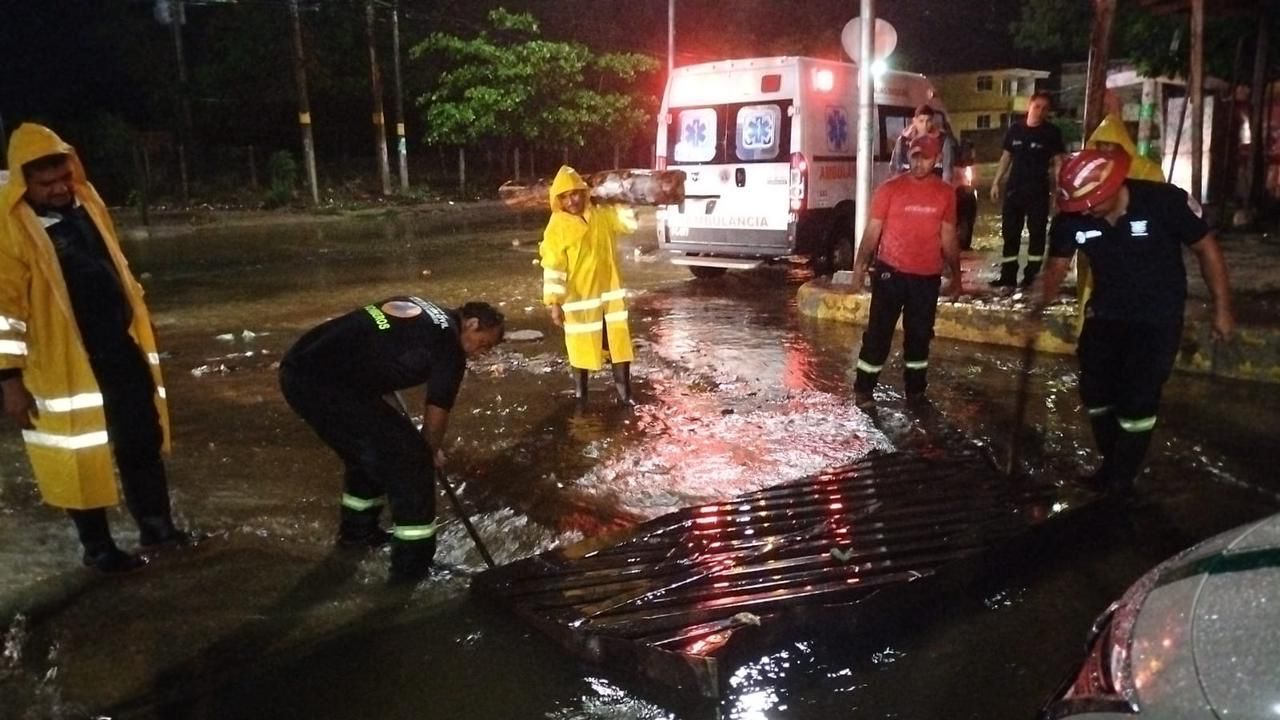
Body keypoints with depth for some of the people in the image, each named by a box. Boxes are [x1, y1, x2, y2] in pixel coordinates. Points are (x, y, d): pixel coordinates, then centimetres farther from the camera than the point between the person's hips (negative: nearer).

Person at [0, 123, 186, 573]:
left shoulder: (86, 202, 5)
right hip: (65, 361, -7)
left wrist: (137, 322, 20)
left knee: (143, 439, 14)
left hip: (120, 346, 7)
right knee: (79, 456, 6)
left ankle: (155, 526, 28)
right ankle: (98, 548, 22)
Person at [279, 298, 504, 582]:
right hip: (326, 384, -9)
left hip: (298, 368, 9)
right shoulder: (449, 347, -3)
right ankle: (413, 564, 8)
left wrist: (391, 409, 25)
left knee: (367, 449, 28)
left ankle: (356, 529, 46)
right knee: (409, 458, 0)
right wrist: (433, 452, 24)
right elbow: (437, 412, 4)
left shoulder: (416, 309, 20)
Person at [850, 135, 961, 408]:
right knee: (879, 332, 0)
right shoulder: (890, 189, -5)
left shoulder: (945, 193, 4)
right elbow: (872, 232, -3)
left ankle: (916, 388, 26)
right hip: (891, 272, -3)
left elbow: (948, 238, 10)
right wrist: (860, 268, -7)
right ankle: (863, 389, 9)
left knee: (920, 334, 13)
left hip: (928, 277, 3)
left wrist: (955, 276, 11)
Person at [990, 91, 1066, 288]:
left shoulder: (1052, 132, -2)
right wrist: (996, 182, 9)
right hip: (1014, 188, 3)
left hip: (1038, 190, -3)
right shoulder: (1015, 129, 6)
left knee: (1036, 232, 1)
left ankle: (1030, 275, 8)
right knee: (1010, 232, 4)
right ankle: (1008, 275, 10)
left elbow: (1058, 162, -2)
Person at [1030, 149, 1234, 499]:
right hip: (1106, 313, 4)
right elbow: (1058, 264, 3)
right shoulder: (1070, 219, -14)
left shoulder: (1164, 201, -24)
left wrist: (1222, 308, -9)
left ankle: (1122, 480, 10)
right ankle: (1110, 463, 31)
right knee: (1094, 391, 9)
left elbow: (1206, 248, -12)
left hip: (1158, 317, -4)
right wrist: (1042, 300, -12)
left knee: (1137, 400, -8)